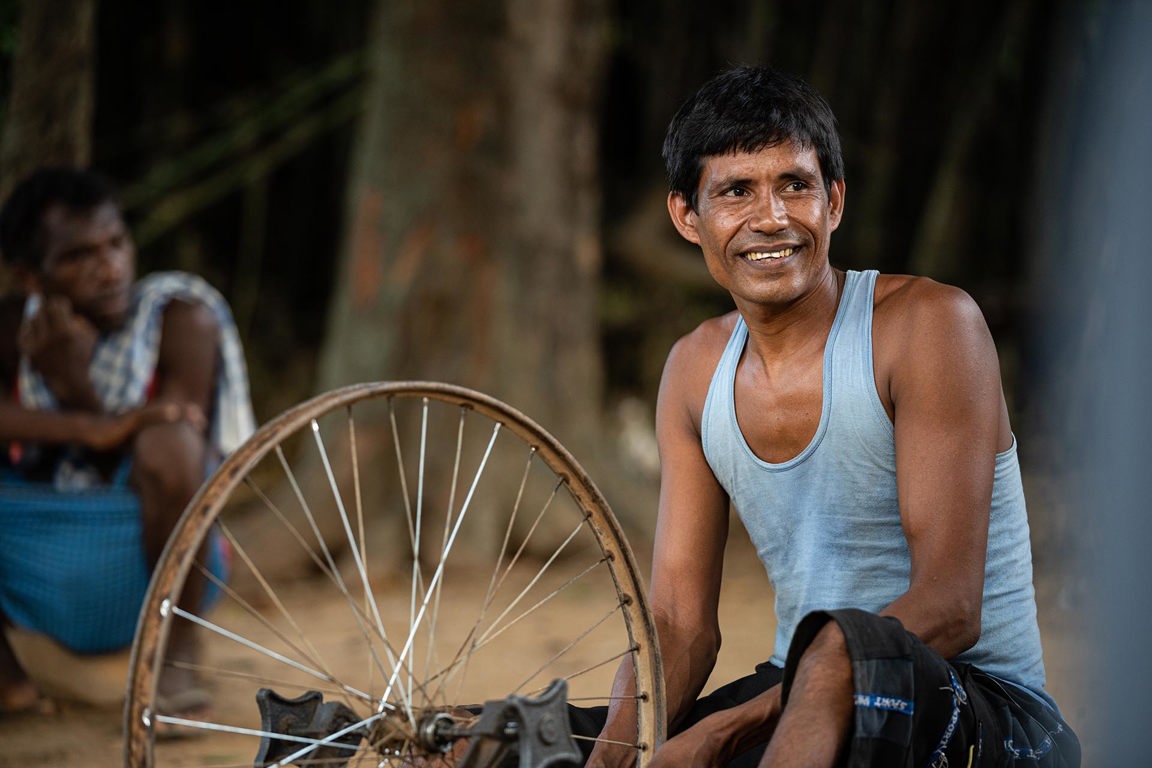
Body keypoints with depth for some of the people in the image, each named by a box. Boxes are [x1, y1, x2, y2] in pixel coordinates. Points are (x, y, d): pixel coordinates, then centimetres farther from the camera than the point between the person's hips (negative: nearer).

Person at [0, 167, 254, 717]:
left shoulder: (181, 318, -10)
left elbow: (156, 479, -15)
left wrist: (77, 387, -26)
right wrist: (86, 427, -36)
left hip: (147, 569, -3)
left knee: (167, 439, -32)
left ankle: (176, 652, -13)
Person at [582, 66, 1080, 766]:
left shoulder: (931, 322, -12)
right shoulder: (697, 370, 7)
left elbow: (949, 608, -20)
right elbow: (678, 622, 4)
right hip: (802, 701, 5)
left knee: (842, 644, -38)